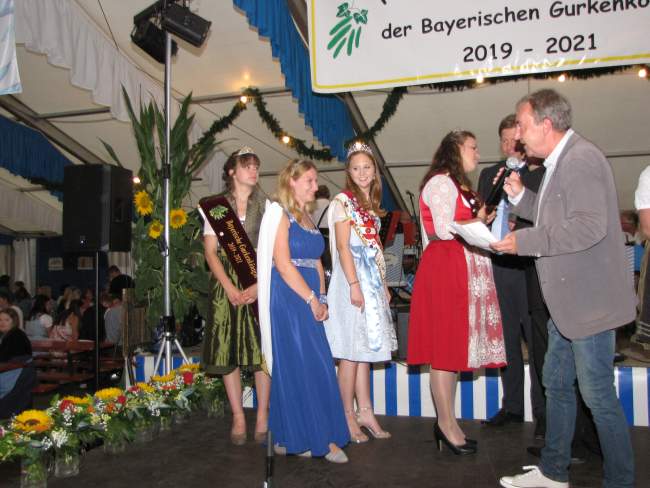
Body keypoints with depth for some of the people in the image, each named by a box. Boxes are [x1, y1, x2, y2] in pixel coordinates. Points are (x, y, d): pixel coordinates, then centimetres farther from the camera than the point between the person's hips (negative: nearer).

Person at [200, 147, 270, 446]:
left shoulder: (266, 207, 7)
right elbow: (210, 252, 1)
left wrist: (259, 286, -14)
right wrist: (231, 289, -11)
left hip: (260, 284, 0)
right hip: (227, 285, 1)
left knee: (262, 349, -4)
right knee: (228, 350, 1)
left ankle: (263, 416, 8)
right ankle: (238, 417, 11)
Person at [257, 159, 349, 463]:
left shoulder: (308, 217, 18)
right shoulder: (280, 214, -5)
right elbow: (283, 265, -14)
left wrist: (322, 299, 4)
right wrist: (312, 300, -13)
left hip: (309, 302, 8)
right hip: (288, 300, -8)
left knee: (316, 366, 7)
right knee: (300, 365, -5)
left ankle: (291, 437, 17)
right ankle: (320, 438, 4)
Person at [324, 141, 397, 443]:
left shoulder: (371, 205, 17)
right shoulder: (343, 201, -6)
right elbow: (343, 247, -13)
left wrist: (383, 284, 16)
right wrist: (354, 285, -19)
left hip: (372, 282, 8)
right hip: (353, 281, -8)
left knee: (366, 348, 11)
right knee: (351, 352, -3)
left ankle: (365, 412, 19)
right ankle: (349, 417, 7)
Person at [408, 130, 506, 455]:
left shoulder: (458, 185, 24)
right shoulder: (440, 182, -7)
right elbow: (444, 230, -17)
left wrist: (481, 221, 7)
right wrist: (479, 221, -3)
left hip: (463, 271, 10)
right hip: (445, 268, -10)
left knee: (454, 346, 10)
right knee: (445, 346, -5)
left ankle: (446, 422, 17)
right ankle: (447, 425, 2)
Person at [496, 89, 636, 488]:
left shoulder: (581, 159, -18)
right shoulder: (559, 162, 14)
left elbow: (589, 226, -28)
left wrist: (525, 241, -22)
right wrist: (521, 196, 7)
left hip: (589, 301, -11)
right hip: (567, 300, 11)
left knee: (597, 394, 1)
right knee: (557, 384, 17)